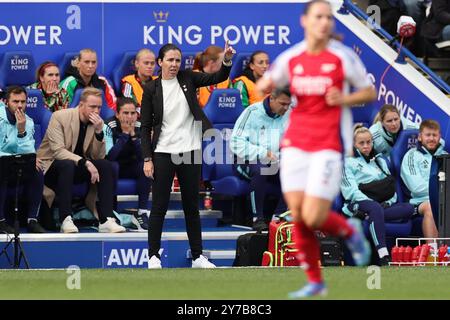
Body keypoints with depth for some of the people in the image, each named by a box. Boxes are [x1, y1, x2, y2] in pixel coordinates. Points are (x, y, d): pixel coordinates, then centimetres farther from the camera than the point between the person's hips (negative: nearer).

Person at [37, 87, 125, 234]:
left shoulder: (97, 122, 1)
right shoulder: (60, 117, -15)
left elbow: (98, 156, -2)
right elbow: (58, 151, -24)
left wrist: (99, 132, -18)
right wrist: (85, 163, -34)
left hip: (77, 167, 6)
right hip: (50, 165, -6)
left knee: (107, 166, -18)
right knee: (67, 165, -38)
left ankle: (106, 220, -26)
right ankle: (66, 220, -40)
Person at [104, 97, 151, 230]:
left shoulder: (140, 128, -10)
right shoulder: (109, 127, -20)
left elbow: (143, 156, -20)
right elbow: (109, 156, -33)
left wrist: (133, 134, -26)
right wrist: (124, 134, -30)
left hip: (132, 168, 3)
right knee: (112, 166, -36)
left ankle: (142, 212, -23)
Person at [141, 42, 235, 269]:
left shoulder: (187, 79, 3)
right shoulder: (151, 89, -3)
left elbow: (218, 78, -7)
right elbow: (146, 126, -2)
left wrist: (227, 61, -27)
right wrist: (147, 158, -8)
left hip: (190, 152, 2)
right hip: (163, 154, -2)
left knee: (191, 205, 9)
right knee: (159, 206, -1)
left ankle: (197, 256, 14)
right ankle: (153, 256, 6)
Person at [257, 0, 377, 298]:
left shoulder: (343, 56, -4)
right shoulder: (291, 58, 5)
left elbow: (370, 92, 5)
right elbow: (265, 86, 18)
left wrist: (344, 99, -14)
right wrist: (265, 85, -6)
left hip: (329, 144, -4)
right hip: (296, 142, 4)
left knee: (313, 218, -12)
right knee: (297, 216, -1)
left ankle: (351, 231, 21)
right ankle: (315, 282, 13)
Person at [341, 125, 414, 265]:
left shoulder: (380, 161, 26)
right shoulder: (348, 163, 11)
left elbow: (391, 186, 18)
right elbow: (351, 190, -4)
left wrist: (388, 202, -3)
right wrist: (370, 201, -16)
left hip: (381, 204, 5)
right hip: (359, 204, -5)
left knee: (408, 208, -24)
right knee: (376, 208, -41)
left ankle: (367, 217, -38)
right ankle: (384, 259, -54)